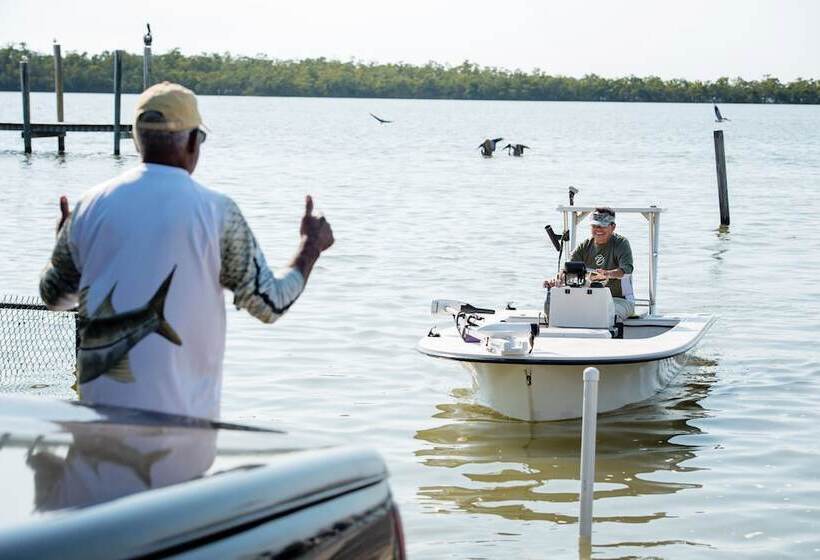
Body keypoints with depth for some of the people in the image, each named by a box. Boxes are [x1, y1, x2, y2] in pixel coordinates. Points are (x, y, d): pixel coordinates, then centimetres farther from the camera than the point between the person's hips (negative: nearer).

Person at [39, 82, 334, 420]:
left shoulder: (92, 205, 1)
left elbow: (54, 294, 14)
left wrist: (63, 238, 34)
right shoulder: (216, 212, -7)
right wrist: (311, 246, 14)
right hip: (181, 410, -3)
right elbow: (270, 304, -2)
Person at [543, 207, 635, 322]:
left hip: (620, 299, -4)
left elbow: (627, 269, -25)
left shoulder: (621, 243, -6)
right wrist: (557, 280, -28)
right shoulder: (585, 246, 8)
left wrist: (608, 274, -48)